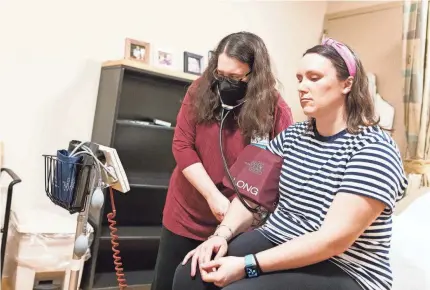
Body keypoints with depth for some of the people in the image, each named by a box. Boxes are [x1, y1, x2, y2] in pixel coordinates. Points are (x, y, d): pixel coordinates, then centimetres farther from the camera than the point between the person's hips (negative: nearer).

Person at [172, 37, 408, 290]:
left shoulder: (374, 149, -15)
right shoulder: (292, 136, 7)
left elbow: (335, 239, -23)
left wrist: (246, 265, -27)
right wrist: (222, 234, -14)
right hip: (274, 242, 6)